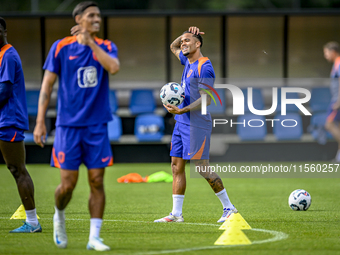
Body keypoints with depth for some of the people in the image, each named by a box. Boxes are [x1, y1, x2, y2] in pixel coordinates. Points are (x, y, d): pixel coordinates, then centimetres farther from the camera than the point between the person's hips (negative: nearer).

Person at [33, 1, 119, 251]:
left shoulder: (106, 47, 6)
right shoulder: (61, 47, 0)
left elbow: (113, 67, -17)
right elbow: (47, 84, 1)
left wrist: (90, 42, -15)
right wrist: (40, 122, -5)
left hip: (97, 125, 2)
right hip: (68, 125, -2)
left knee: (97, 182, -2)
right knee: (68, 183, -3)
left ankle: (94, 237, 4)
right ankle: (59, 216, 29)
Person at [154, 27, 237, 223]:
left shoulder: (204, 67, -14)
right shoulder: (188, 62, 14)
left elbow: (206, 99, -19)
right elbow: (173, 47, 35)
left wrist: (183, 110, -28)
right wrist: (185, 35, 16)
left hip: (196, 124, -9)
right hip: (182, 123, 9)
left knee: (203, 170, -8)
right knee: (177, 167, 5)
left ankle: (229, 208, 2)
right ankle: (176, 213, 7)